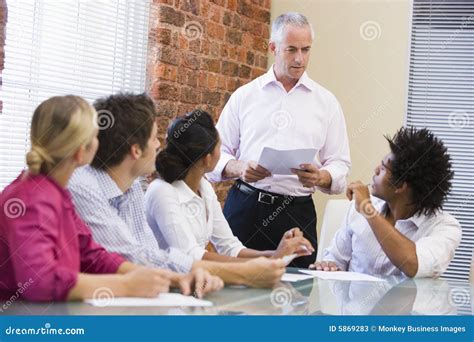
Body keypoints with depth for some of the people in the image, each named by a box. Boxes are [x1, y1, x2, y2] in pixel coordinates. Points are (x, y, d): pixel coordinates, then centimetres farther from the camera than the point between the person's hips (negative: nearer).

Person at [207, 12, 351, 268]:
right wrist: (239, 168, -12)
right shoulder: (244, 96, 9)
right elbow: (217, 153, 8)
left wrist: (321, 177, -15)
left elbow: (340, 165, 7)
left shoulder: (326, 102, 9)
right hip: (244, 208, 0)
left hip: (297, 213, 0)